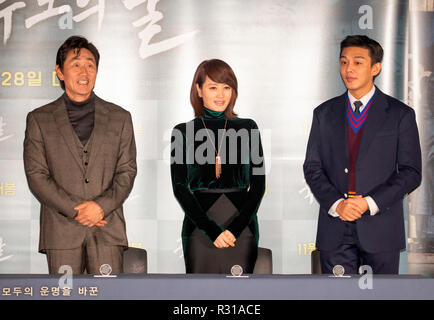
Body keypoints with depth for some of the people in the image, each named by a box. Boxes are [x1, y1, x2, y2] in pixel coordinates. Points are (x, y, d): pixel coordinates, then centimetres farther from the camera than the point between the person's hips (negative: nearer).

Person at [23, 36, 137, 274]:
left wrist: (102, 205, -10)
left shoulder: (119, 118, 13)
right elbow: (36, 176, 1)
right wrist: (75, 210, -9)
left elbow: (127, 171, 8)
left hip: (107, 230, 1)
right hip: (61, 231, 0)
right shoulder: (39, 120, 9)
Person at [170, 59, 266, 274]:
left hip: (242, 230, 1)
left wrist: (235, 228, -9)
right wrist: (211, 230, -11)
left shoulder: (247, 128, 8)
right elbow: (179, 188, 0)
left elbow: (258, 184, 4)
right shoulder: (183, 132, 6)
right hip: (199, 230, -1)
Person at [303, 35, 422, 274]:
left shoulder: (400, 114, 3)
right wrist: (336, 203, -10)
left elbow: (411, 173, -1)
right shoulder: (324, 113, 11)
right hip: (335, 232, 2)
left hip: (380, 229, -2)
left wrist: (370, 203, -13)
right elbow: (312, 167, 8)